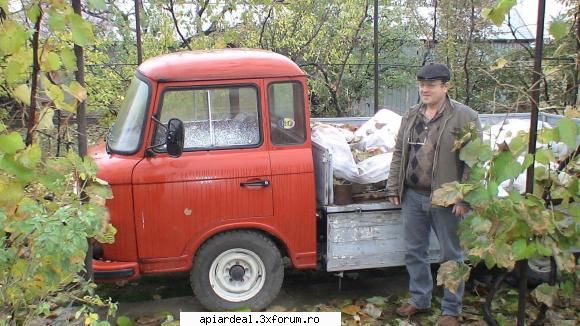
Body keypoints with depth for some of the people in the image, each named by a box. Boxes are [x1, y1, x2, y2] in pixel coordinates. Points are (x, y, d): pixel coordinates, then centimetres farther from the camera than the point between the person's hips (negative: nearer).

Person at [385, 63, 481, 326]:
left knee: (451, 256, 8)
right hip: (412, 197, 6)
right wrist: (393, 189, 9)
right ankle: (420, 299, 33)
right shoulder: (411, 116, 9)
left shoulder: (465, 117, -8)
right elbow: (398, 154, 13)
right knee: (414, 252, 15)